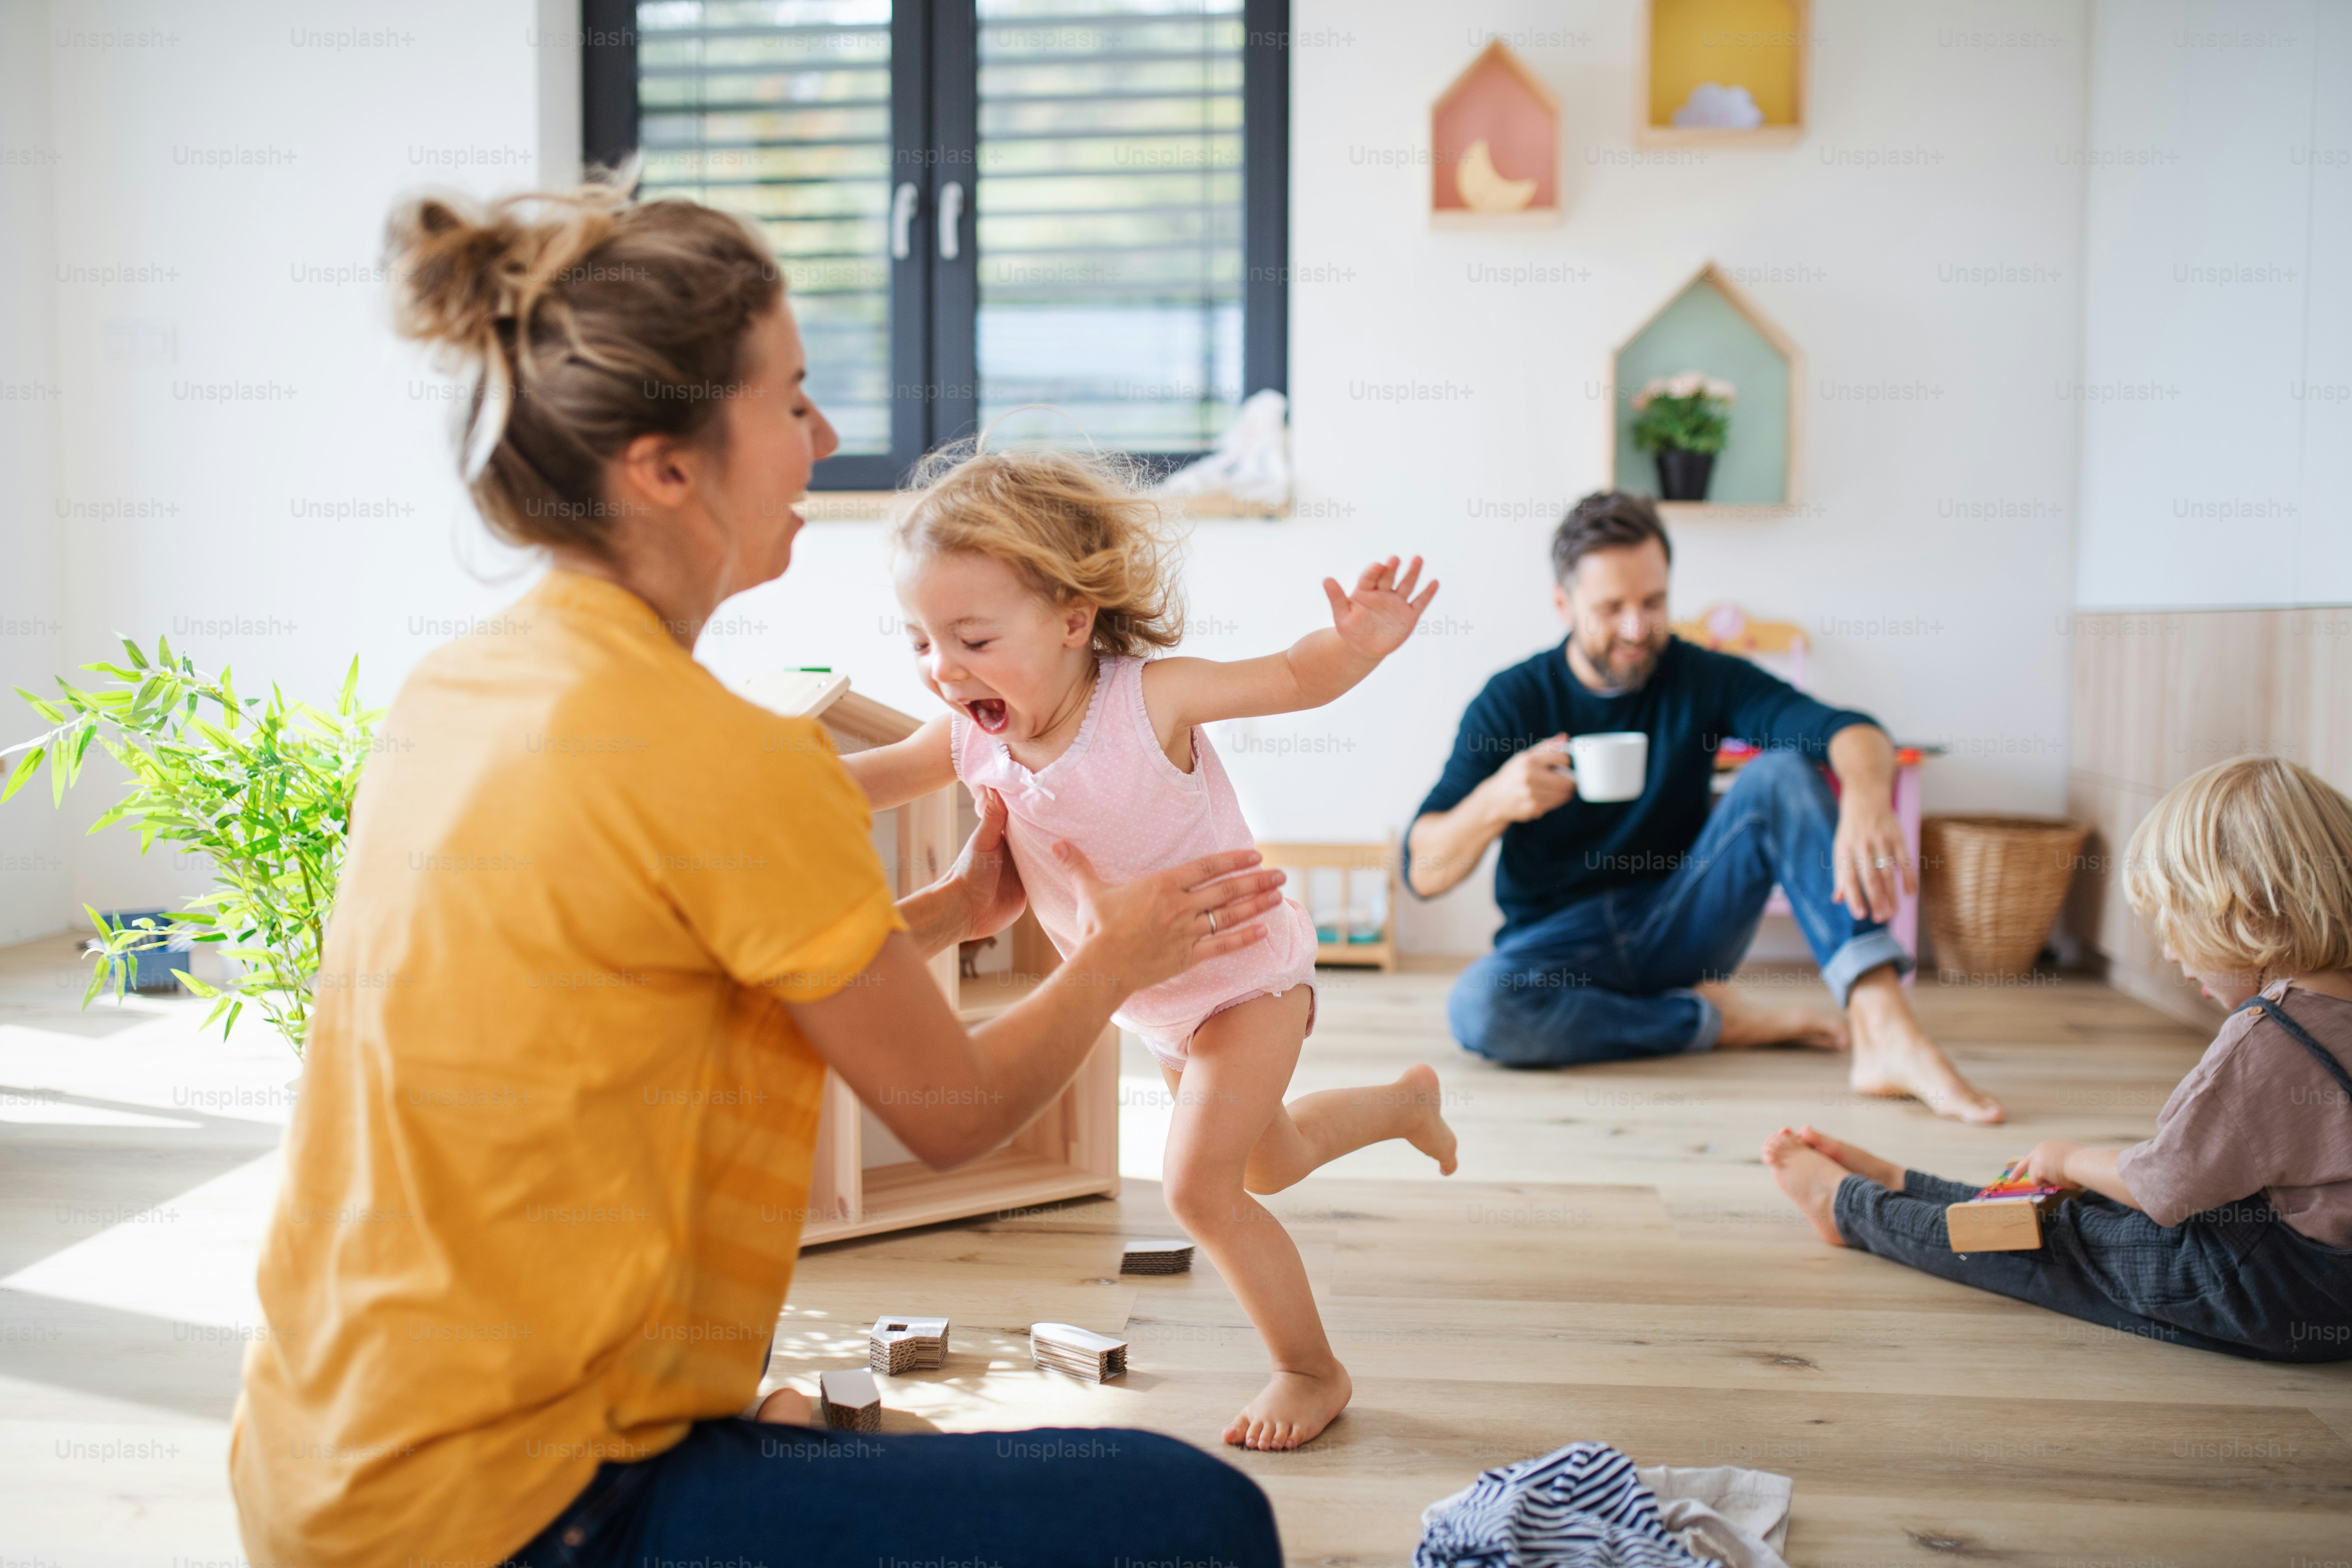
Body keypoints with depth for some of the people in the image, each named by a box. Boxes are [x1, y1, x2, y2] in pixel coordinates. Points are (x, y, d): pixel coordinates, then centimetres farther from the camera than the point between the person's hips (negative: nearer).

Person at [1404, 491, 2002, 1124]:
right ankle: (1715, 1020, -16)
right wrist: (1492, 802, -34)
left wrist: (1866, 795, -43)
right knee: (1477, 1007, -36)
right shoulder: (1512, 702, -7)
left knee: (1782, 773, -21)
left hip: (1677, 928, 1)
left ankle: (1886, 1031, -35)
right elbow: (1423, 872, -13)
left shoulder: (1702, 678, -2)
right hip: (1560, 949, -1)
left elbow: (1853, 731, -19)